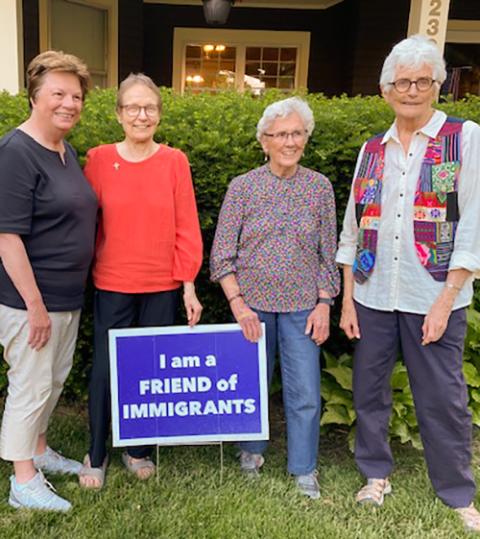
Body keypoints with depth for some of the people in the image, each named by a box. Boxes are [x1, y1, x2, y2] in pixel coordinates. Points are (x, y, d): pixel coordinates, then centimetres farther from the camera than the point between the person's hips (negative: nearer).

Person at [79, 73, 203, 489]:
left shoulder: (175, 161, -1)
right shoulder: (99, 159, -1)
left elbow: (187, 226, -1)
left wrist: (189, 285, -2)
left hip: (162, 287, 1)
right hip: (112, 286, 0)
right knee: (105, 370, 4)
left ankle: (139, 449, 31)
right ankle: (96, 455, 25)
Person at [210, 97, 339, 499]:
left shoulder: (320, 187, 2)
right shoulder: (242, 186, -3)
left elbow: (328, 254, 5)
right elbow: (222, 254, -4)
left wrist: (324, 304, -2)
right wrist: (238, 304, -10)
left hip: (301, 306, 1)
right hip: (252, 303, 0)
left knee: (305, 392, 2)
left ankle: (304, 469, 20)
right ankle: (252, 449, 36)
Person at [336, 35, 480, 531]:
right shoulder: (372, 150, 9)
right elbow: (352, 230, 10)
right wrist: (347, 298, 5)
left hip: (433, 298, -3)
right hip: (373, 296, 4)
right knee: (368, 390, 12)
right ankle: (376, 475, 32)